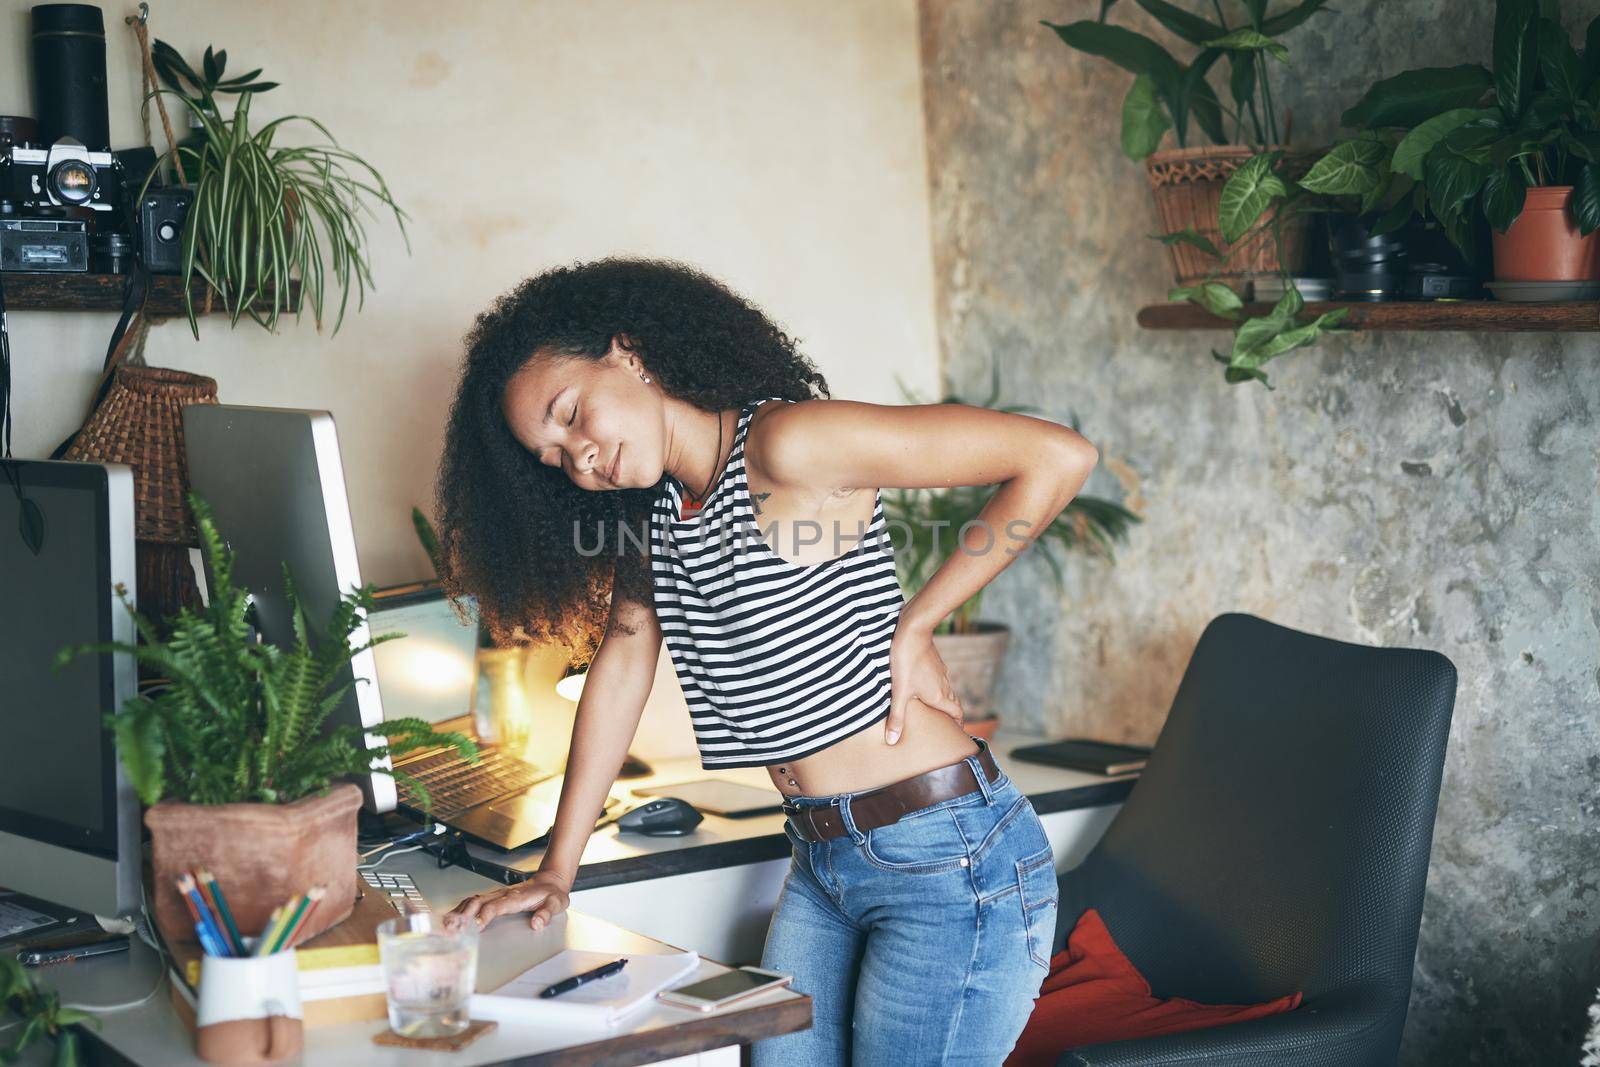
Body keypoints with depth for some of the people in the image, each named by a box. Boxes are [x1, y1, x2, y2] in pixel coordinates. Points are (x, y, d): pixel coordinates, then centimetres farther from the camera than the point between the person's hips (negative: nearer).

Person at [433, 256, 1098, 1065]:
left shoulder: (784, 446, -17)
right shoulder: (657, 509, 10)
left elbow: (1058, 456, -20)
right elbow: (621, 662, 16)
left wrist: (914, 621, -14)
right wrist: (556, 873, 12)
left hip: (948, 860, -8)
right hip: (822, 866, 8)